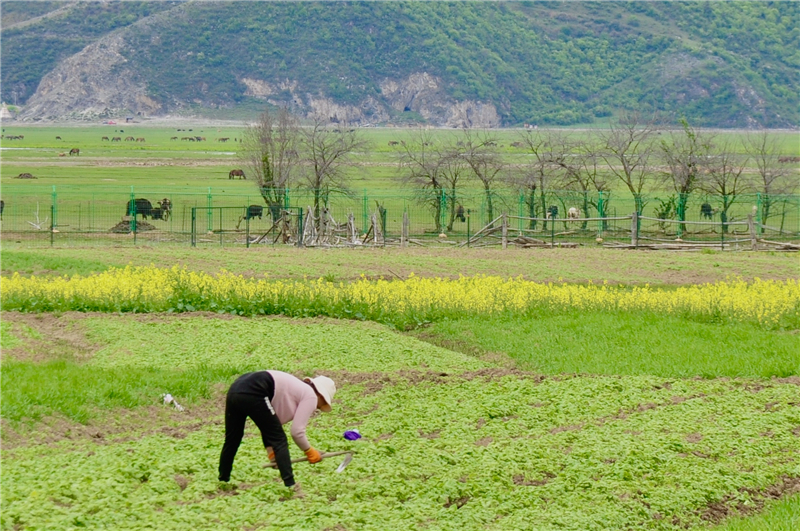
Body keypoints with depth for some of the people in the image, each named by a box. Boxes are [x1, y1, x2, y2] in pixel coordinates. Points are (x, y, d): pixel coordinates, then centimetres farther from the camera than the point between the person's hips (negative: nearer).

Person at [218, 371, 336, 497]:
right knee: (279, 440, 0)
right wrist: (309, 451, 16)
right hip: (252, 394, -9)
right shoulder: (311, 396, 8)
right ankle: (290, 485, -6)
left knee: (232, 439, 24)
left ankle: (223, 479, 37)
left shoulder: (297, 389, 32)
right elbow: (297, 431, 1)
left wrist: (271, 451, 25)